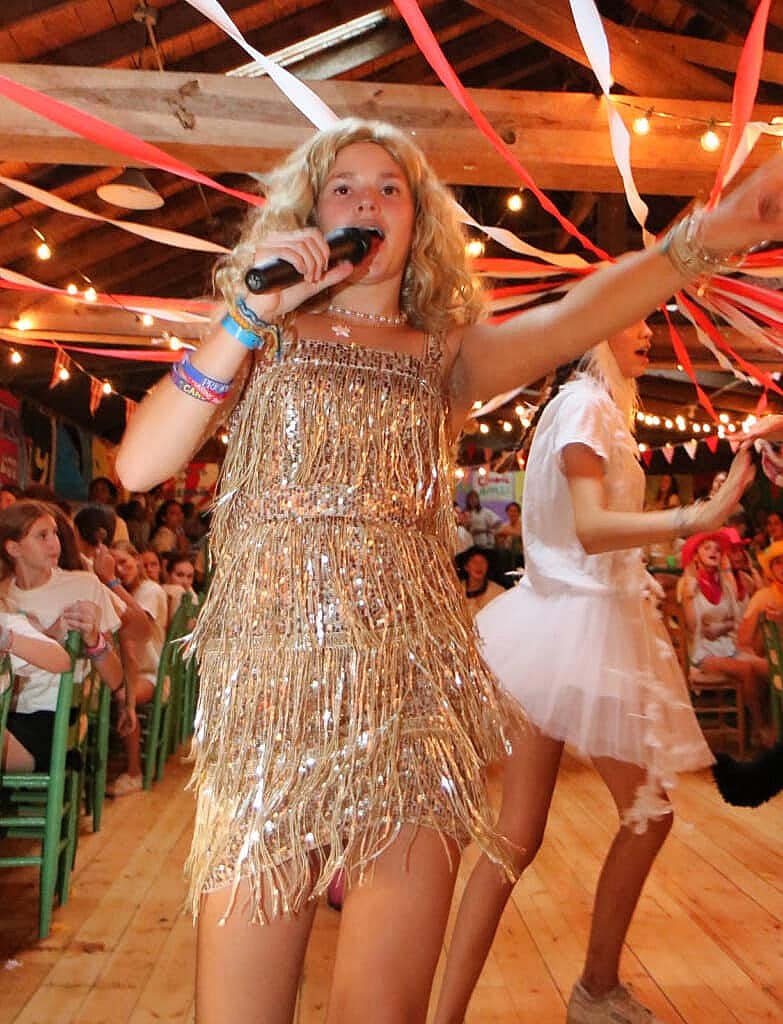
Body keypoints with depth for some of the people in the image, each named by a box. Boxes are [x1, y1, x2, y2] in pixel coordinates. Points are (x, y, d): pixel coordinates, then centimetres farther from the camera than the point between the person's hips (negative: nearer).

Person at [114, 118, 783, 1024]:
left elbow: (574, 316, -10)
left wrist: (710, 232, -27)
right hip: (269, 682, 0)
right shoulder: (265, 337, 13)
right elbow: (138, 465, -2)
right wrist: (248, 315, -5)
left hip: (411, 688, 1)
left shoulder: (445, 355, 12)